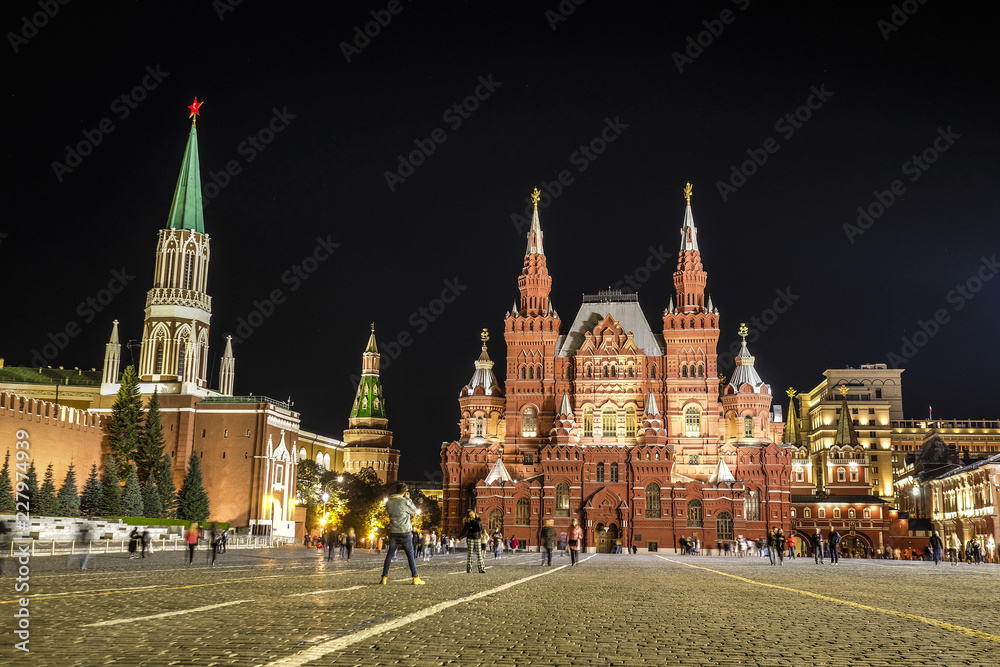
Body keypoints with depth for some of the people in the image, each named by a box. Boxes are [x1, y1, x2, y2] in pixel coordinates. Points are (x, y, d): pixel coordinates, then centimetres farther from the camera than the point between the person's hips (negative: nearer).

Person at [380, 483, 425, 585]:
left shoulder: (388, 502, 2)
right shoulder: (405, 501, -13)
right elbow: (414, 511, 2)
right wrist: (408, 498, 5)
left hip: (393, 533, 4)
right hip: (404, 532, -4)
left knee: (389, 554, 12)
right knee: (410, 555, 4)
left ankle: (384, 577, 9)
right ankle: (415, 578, 5)